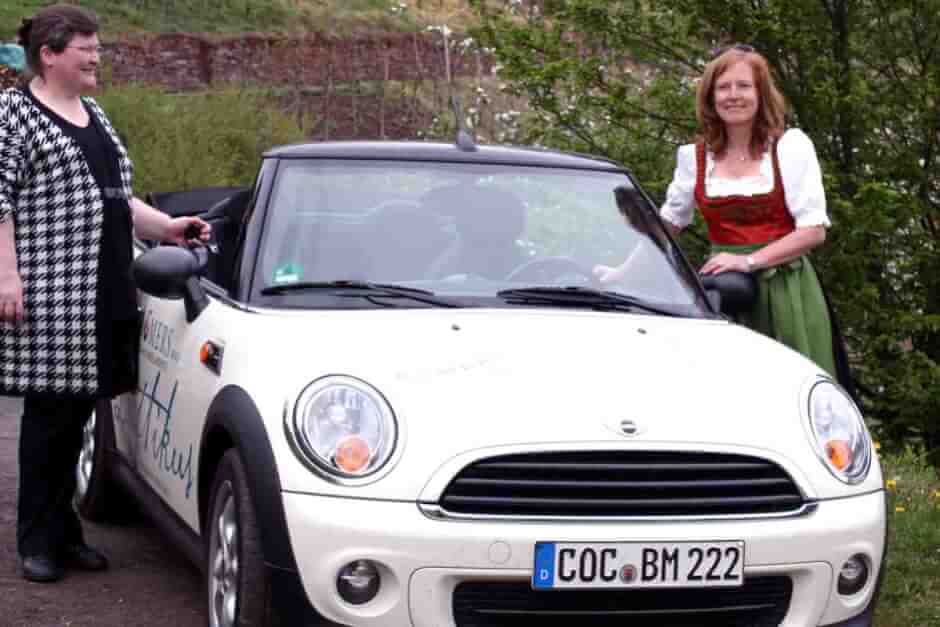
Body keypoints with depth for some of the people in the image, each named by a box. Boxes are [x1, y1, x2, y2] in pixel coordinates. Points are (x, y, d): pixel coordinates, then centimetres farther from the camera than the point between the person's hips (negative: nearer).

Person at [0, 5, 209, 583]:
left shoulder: (95, 117, 20)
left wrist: (167, 226, 17)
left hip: (105, 295, 7)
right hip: (48, 294, -7)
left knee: (75, 413, 10)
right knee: (52, 414, -4)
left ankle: (63, 530, 17)